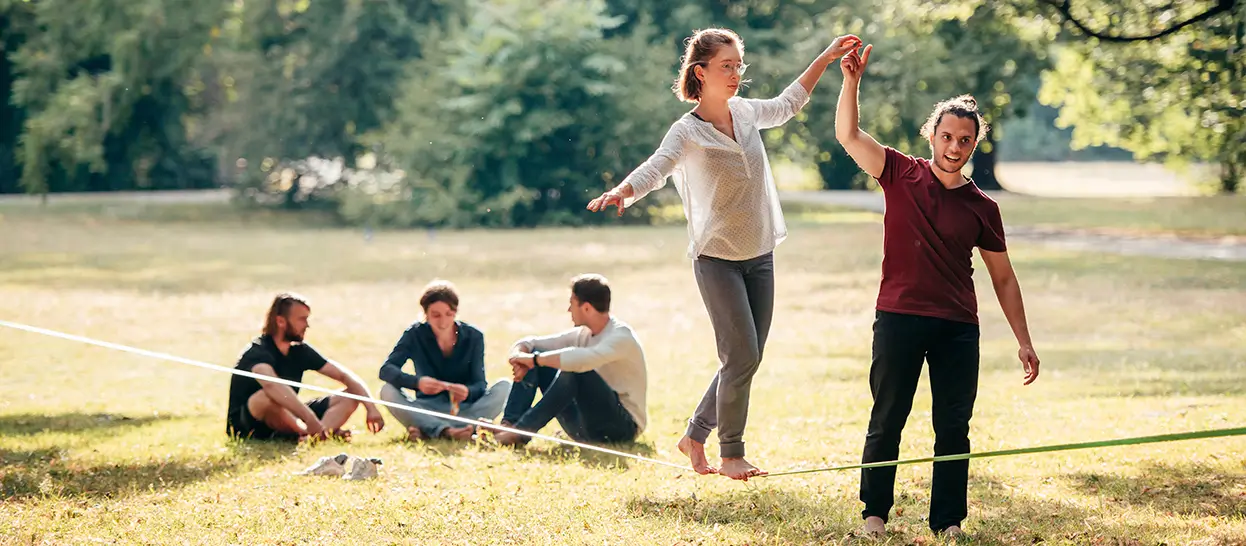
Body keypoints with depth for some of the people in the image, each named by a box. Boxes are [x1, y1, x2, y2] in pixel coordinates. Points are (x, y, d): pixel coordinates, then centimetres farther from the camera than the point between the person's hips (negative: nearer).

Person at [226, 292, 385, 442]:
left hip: (285, 422, 8)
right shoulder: (258, 352, -20)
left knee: (349, 398, -6)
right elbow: (271, 385, -42)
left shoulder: (300, 350, 4)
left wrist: (371, 407, -12)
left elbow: (345, 375, 4)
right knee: (270, 397, -40)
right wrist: (310, 419, -54)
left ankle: (309, 437, -35)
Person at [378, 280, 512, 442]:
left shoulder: (473, 337, -3)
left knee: (504, 386, -24)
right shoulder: (414, 335, -4)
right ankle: (447, 431, -43)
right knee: (387, 391, -25)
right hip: (428, 410, -1)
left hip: (465, 409, 1)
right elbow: (386, 369, -16)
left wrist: (468, 392, -35)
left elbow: (480, 384, -9)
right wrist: (417, 382, -36)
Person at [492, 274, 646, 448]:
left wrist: (535, 359, -27)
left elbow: (582, 359, -36)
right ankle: (509, 425, -19)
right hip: (586, 429, 8)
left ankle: (523, 431, -33)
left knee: (574, 370, -32)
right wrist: (520, 358, -15)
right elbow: (527, 343, 10)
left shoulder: (622, 336, -15)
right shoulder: (583, 334, 10)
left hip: (623, 427, -8)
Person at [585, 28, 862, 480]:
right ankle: (731, 453, 6)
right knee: (741, 357, -11)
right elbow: (655, 168, -30)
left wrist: (825, 59, 27)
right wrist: (622, 191, -51)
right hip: (717, 258, -7)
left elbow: (787, 105, 26)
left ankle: (695, 435, 23)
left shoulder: (746, 112, 5)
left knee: (747, 359, 8)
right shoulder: (687, 132, -13)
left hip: (759, 256, 7)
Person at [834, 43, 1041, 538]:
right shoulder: (901, 176, 3)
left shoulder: (982, 208, 5)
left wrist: (1024, 341, 6)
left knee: (953, 427, 3)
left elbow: (1003, 278, 10)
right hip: (898, 319, -1)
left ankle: (948, 522, 12)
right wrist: (852, 80, -19)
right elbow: (848, 134, -6)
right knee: (886, 422, 5)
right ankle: (875, 513, 17)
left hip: (958, 329, 1)